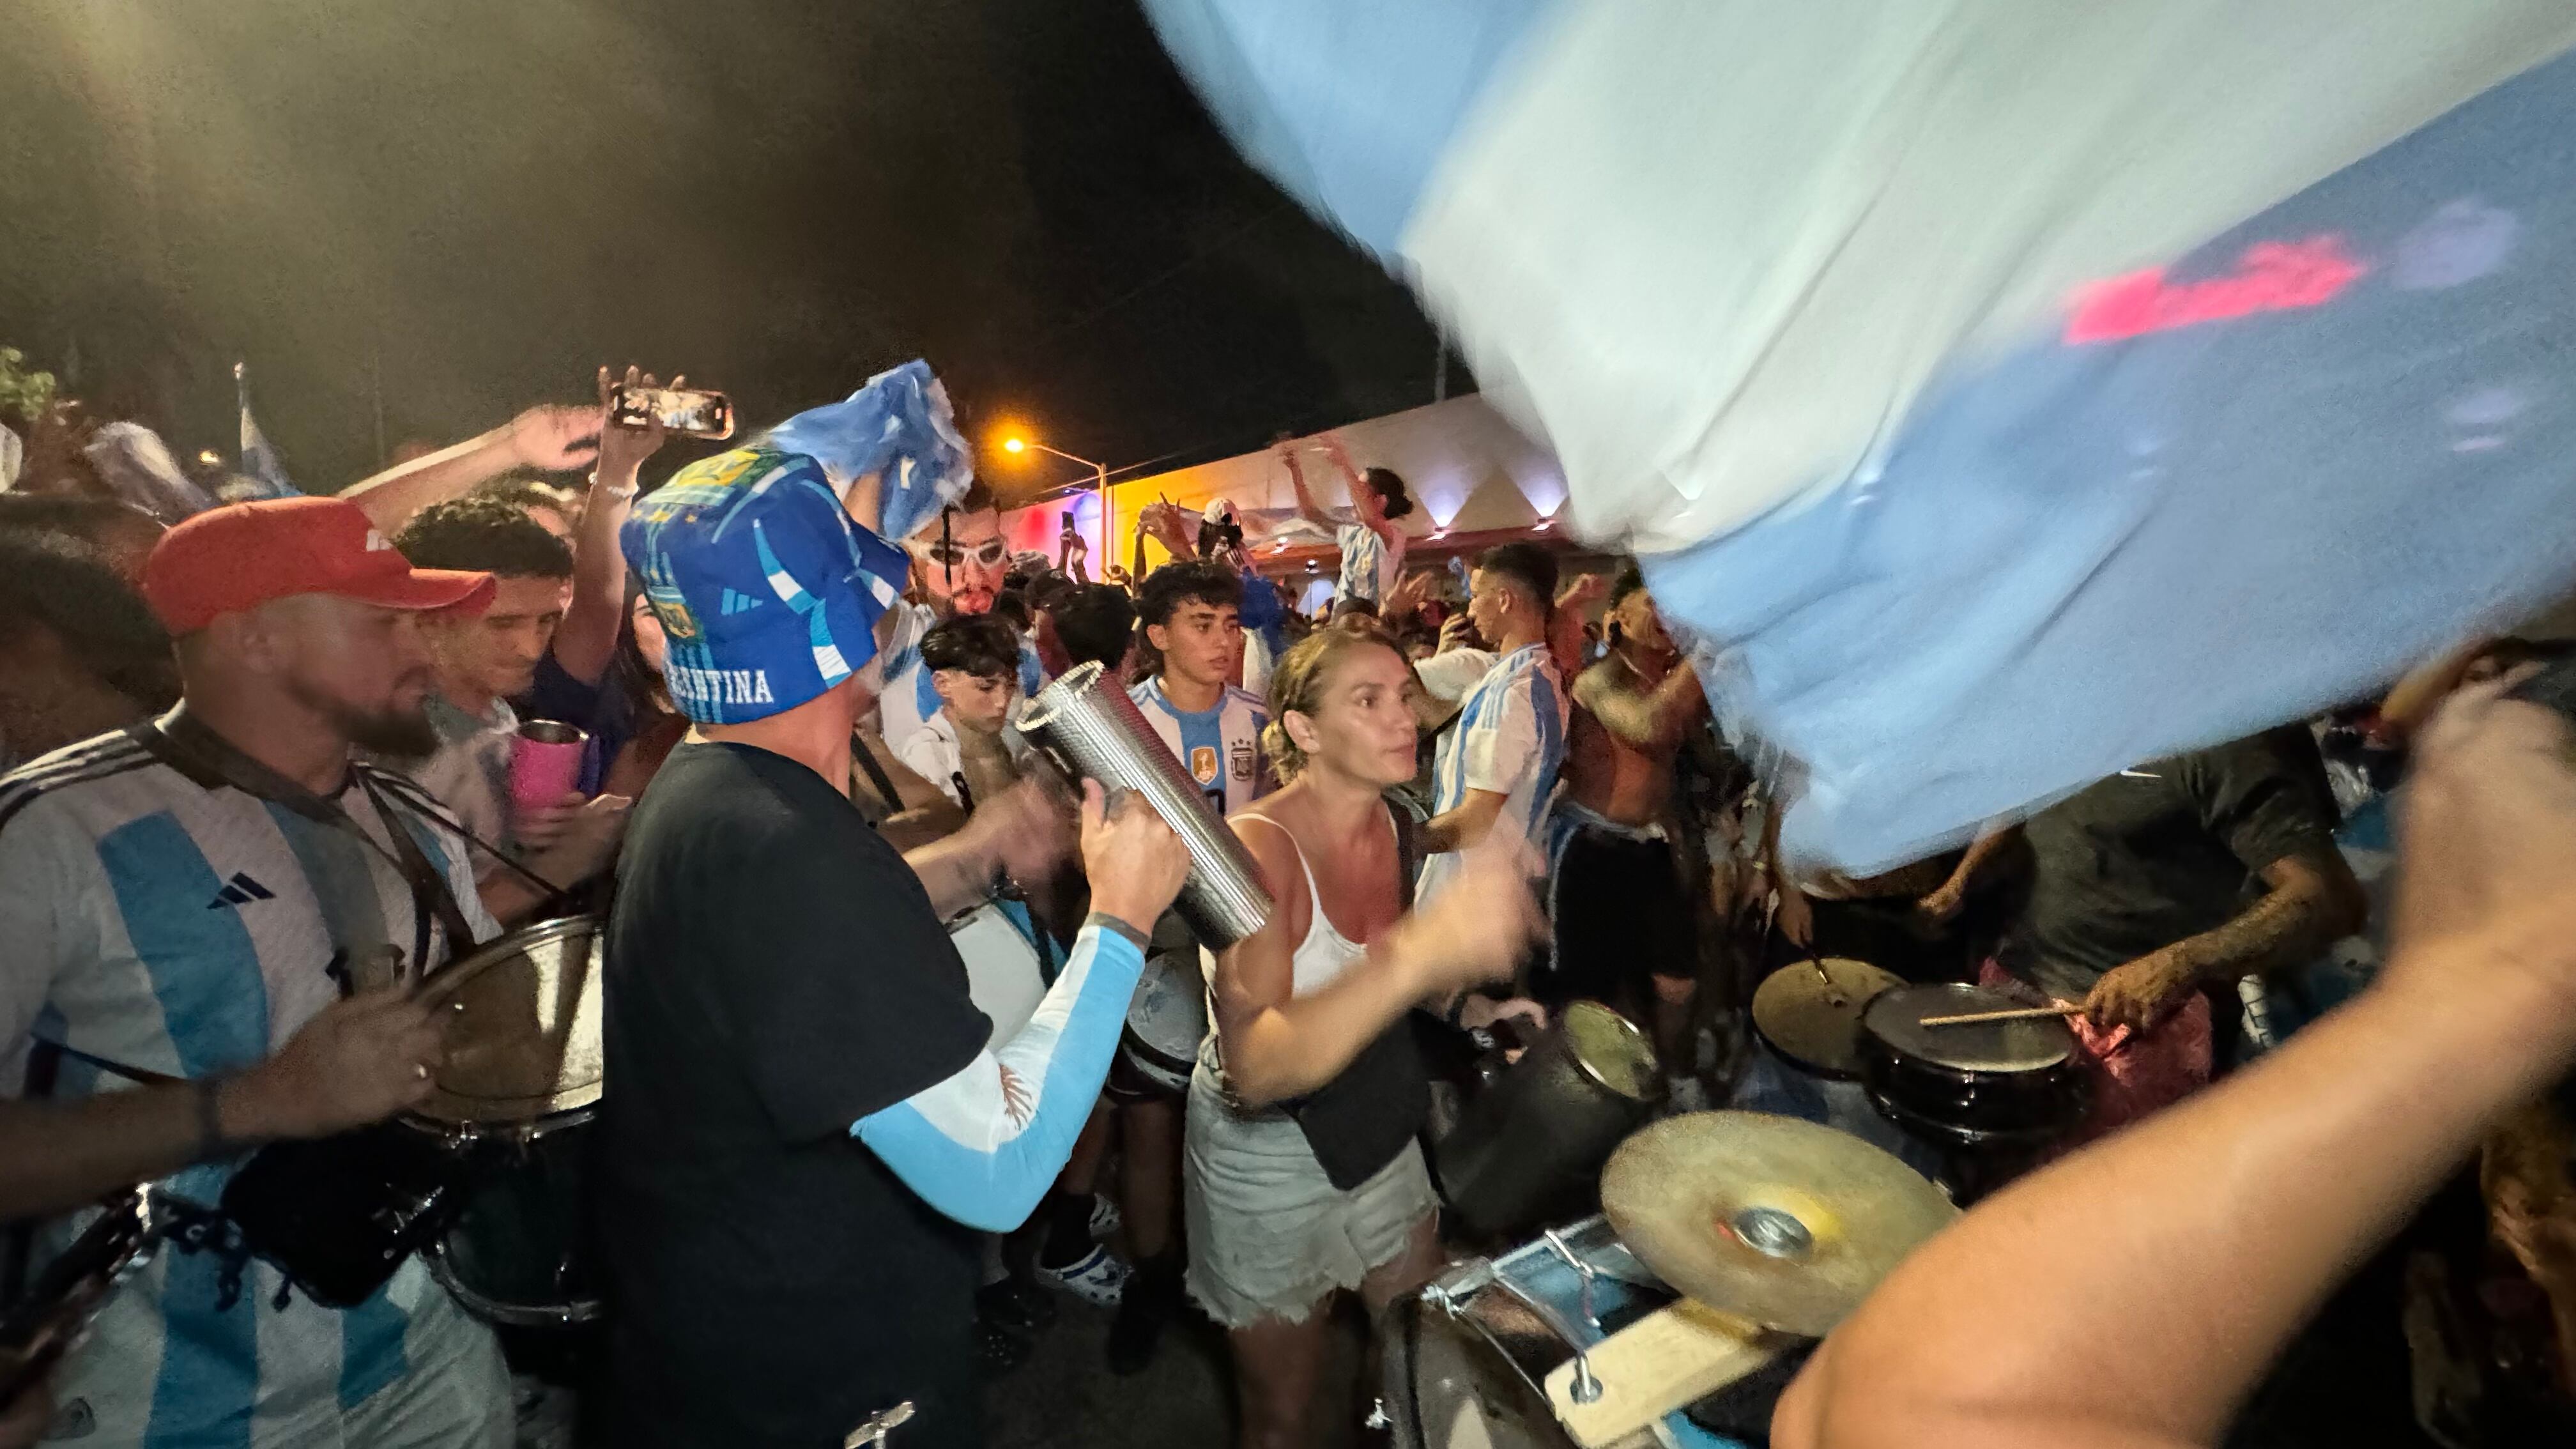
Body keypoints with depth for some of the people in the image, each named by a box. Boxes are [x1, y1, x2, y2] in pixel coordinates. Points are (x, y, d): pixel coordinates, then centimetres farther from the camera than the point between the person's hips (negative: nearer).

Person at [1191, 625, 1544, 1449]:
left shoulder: (1396, 826, -7)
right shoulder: (1258, 846, -29)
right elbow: (1253, 1070, -41)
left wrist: (1466, 1007, -6)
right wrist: (1424, 946, -52)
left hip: (1376, 1128, 6)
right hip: (1266, 1147, -6)